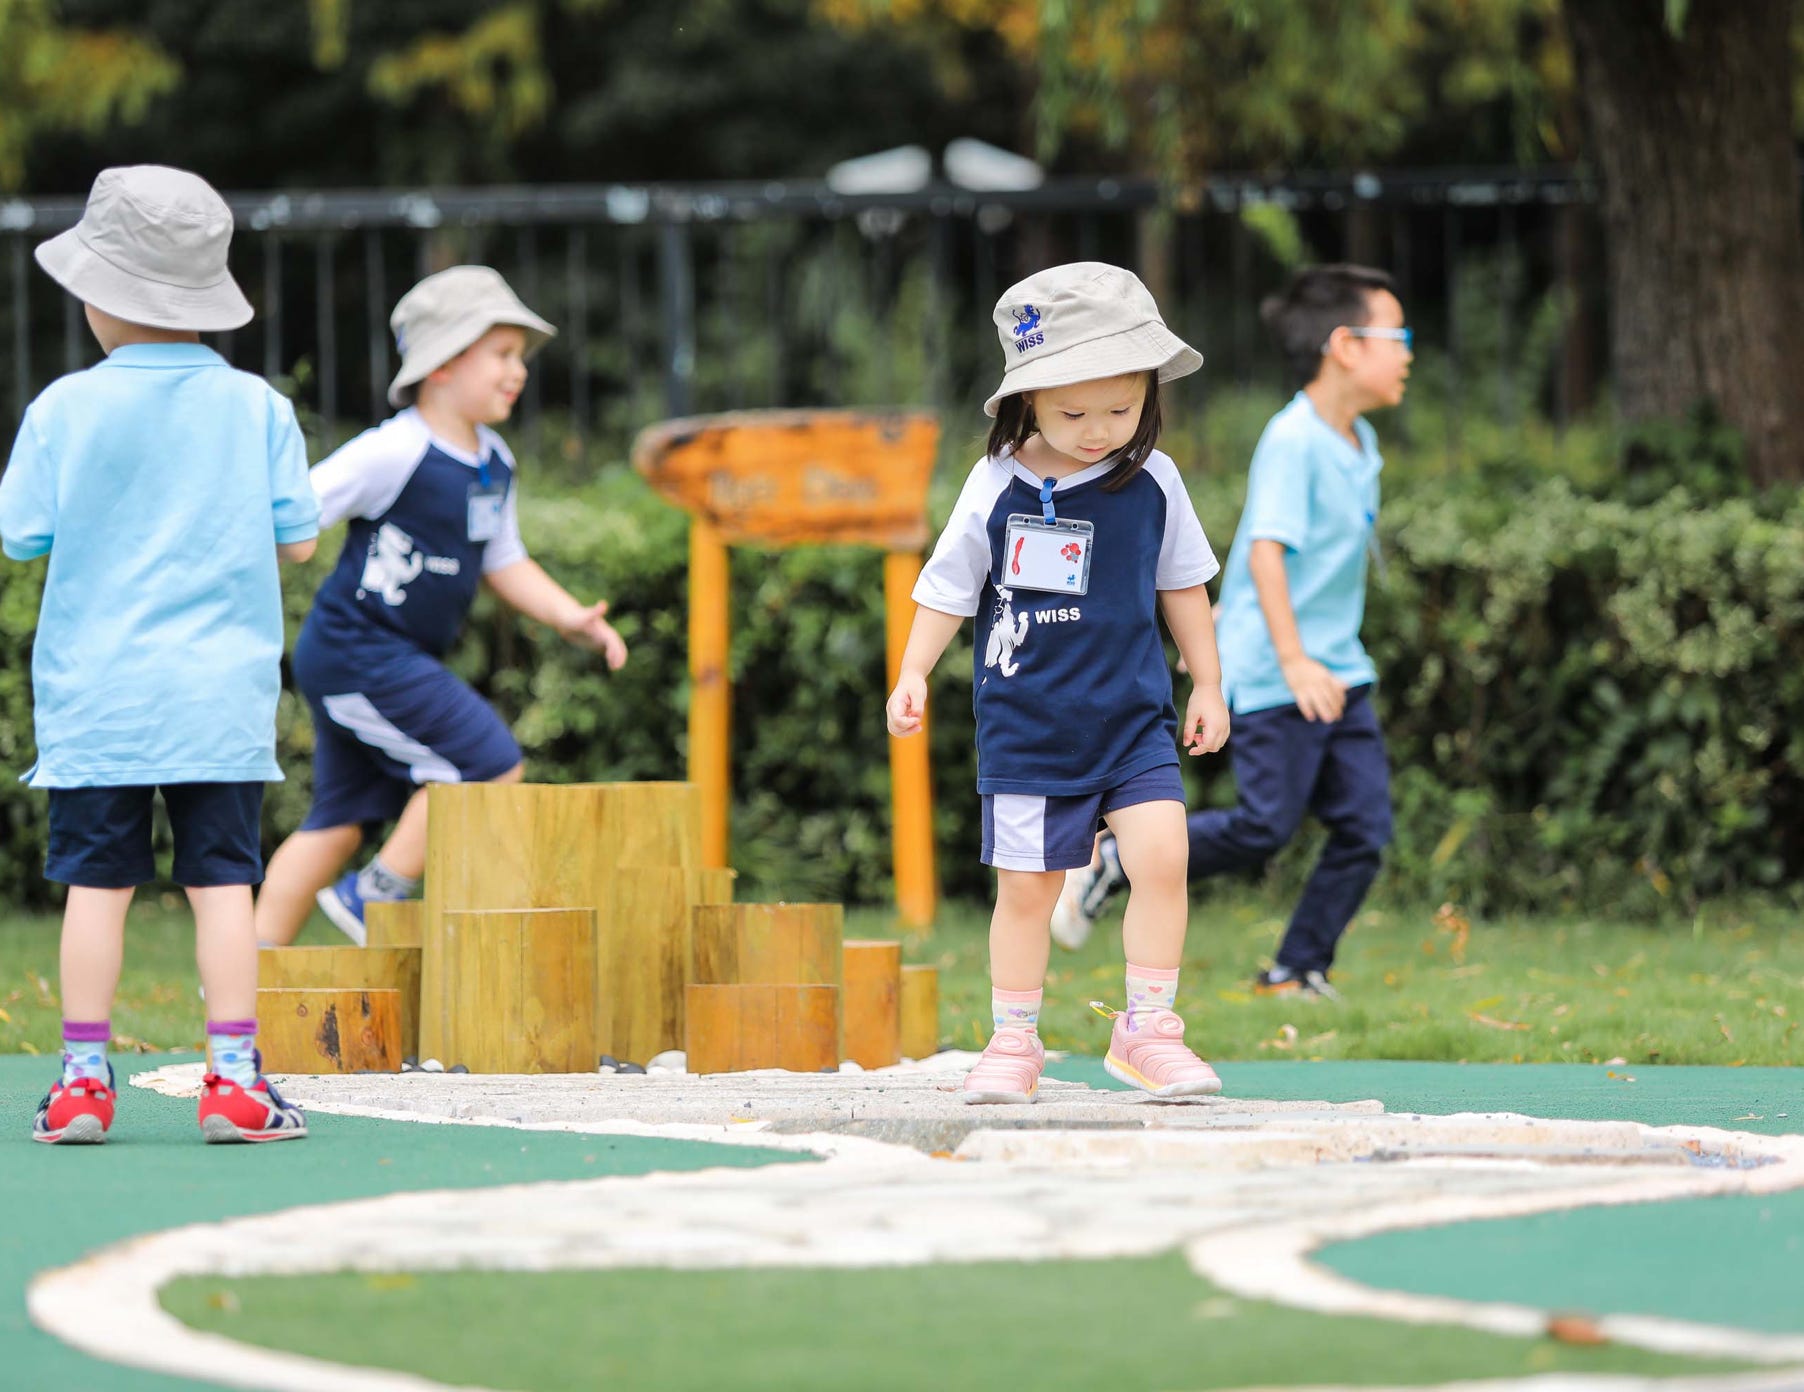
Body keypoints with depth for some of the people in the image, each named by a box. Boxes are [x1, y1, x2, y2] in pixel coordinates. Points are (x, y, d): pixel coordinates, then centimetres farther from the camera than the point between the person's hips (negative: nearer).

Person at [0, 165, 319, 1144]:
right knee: (222, 881, 2)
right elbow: (297, 539, 2)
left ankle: (83, 1080, 5)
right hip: (221, 695, 1)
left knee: (97, 882, 4)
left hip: (97, 695, -1)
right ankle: (232, 1080, -1)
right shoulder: (256, 406, -1)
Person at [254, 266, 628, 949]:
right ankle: (375, 894, -3)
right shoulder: (394, 453, -18)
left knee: (340, 820, 11)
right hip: (356, 654, -9)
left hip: (399, 661, 9)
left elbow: (503, 562, 20)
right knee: (488, 764, -12)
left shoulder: (493, 464, 10)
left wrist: (570, 618, 8)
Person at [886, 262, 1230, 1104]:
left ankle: (1147, 1028, -3)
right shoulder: (998, 487, -6)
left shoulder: (1151, 483, -1)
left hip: (1132, 719, 1)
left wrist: (1208, 685, 14)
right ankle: (1013, 1043, 14)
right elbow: (950, 587, 4)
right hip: (1027, 725, -1)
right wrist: (913, 674, -5)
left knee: (1162, 855, -14)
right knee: (1025, 883, 2)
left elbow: (1181, 585, 12)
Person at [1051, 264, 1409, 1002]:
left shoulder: (1359, 443, 13)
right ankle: (1112, 864, 9)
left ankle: (1299, 971, 9)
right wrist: (1293, 660, -32)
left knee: (1365, 825, 0)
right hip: (1273, 676, -9)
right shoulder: (1292, 441, -16)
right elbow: (1267, 549, -24)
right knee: (1266, 825, -8)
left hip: (1337, 673, 9)